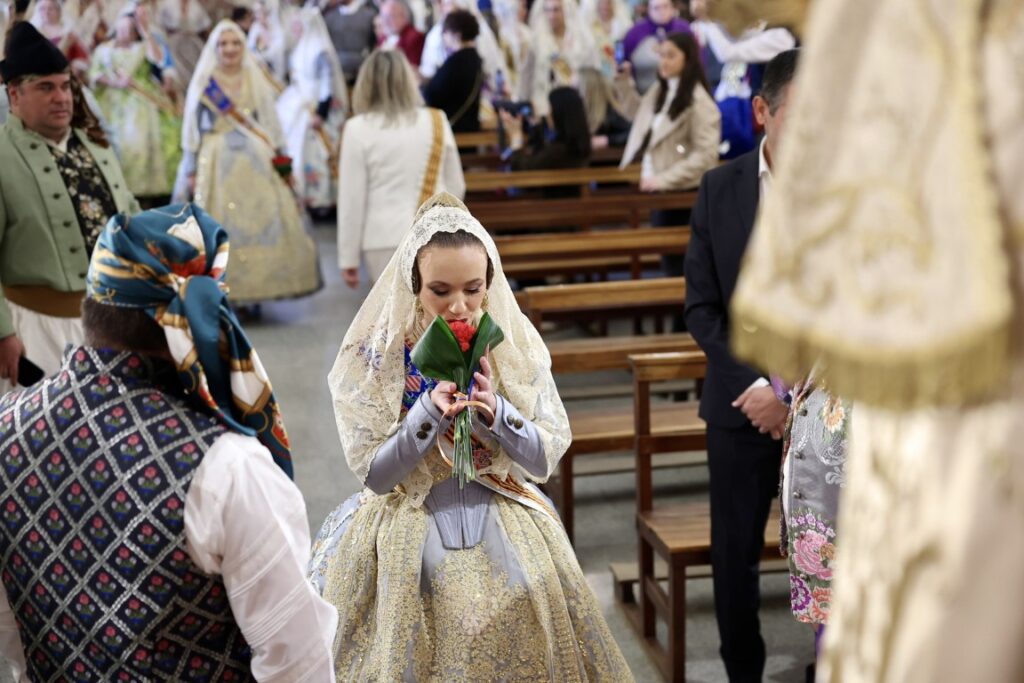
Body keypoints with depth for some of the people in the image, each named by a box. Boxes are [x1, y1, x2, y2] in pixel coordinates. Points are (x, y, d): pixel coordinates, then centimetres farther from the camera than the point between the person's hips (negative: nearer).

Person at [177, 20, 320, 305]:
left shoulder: (255, 81, 11)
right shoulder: (203, 84, 4)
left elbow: (270, 126, 12)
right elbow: (193, 130, 5)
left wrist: (278, 158, 6)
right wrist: (191, 170, 1)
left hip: (256, 163, 2)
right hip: (217, 164, -2)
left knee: (261, 223, -2)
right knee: (220, 228, -5)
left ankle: (256, 290, 8)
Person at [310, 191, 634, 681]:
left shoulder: (515, 343, -3)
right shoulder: (377, 353, -8)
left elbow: (546, 459, -3)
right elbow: (375, 475, -9)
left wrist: (493, 410, -20)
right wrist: (430, 409, -22)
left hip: (502, 511, 2)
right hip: (410, 514, -1)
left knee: (532, 587, -20)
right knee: (434, 589, -26)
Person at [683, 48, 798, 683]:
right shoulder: (719, 189, -1)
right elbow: (702, 306, 0)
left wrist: (794, 393, -14)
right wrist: (755, 385, -12)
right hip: (742, 404, 2)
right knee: (735, 553, 11)